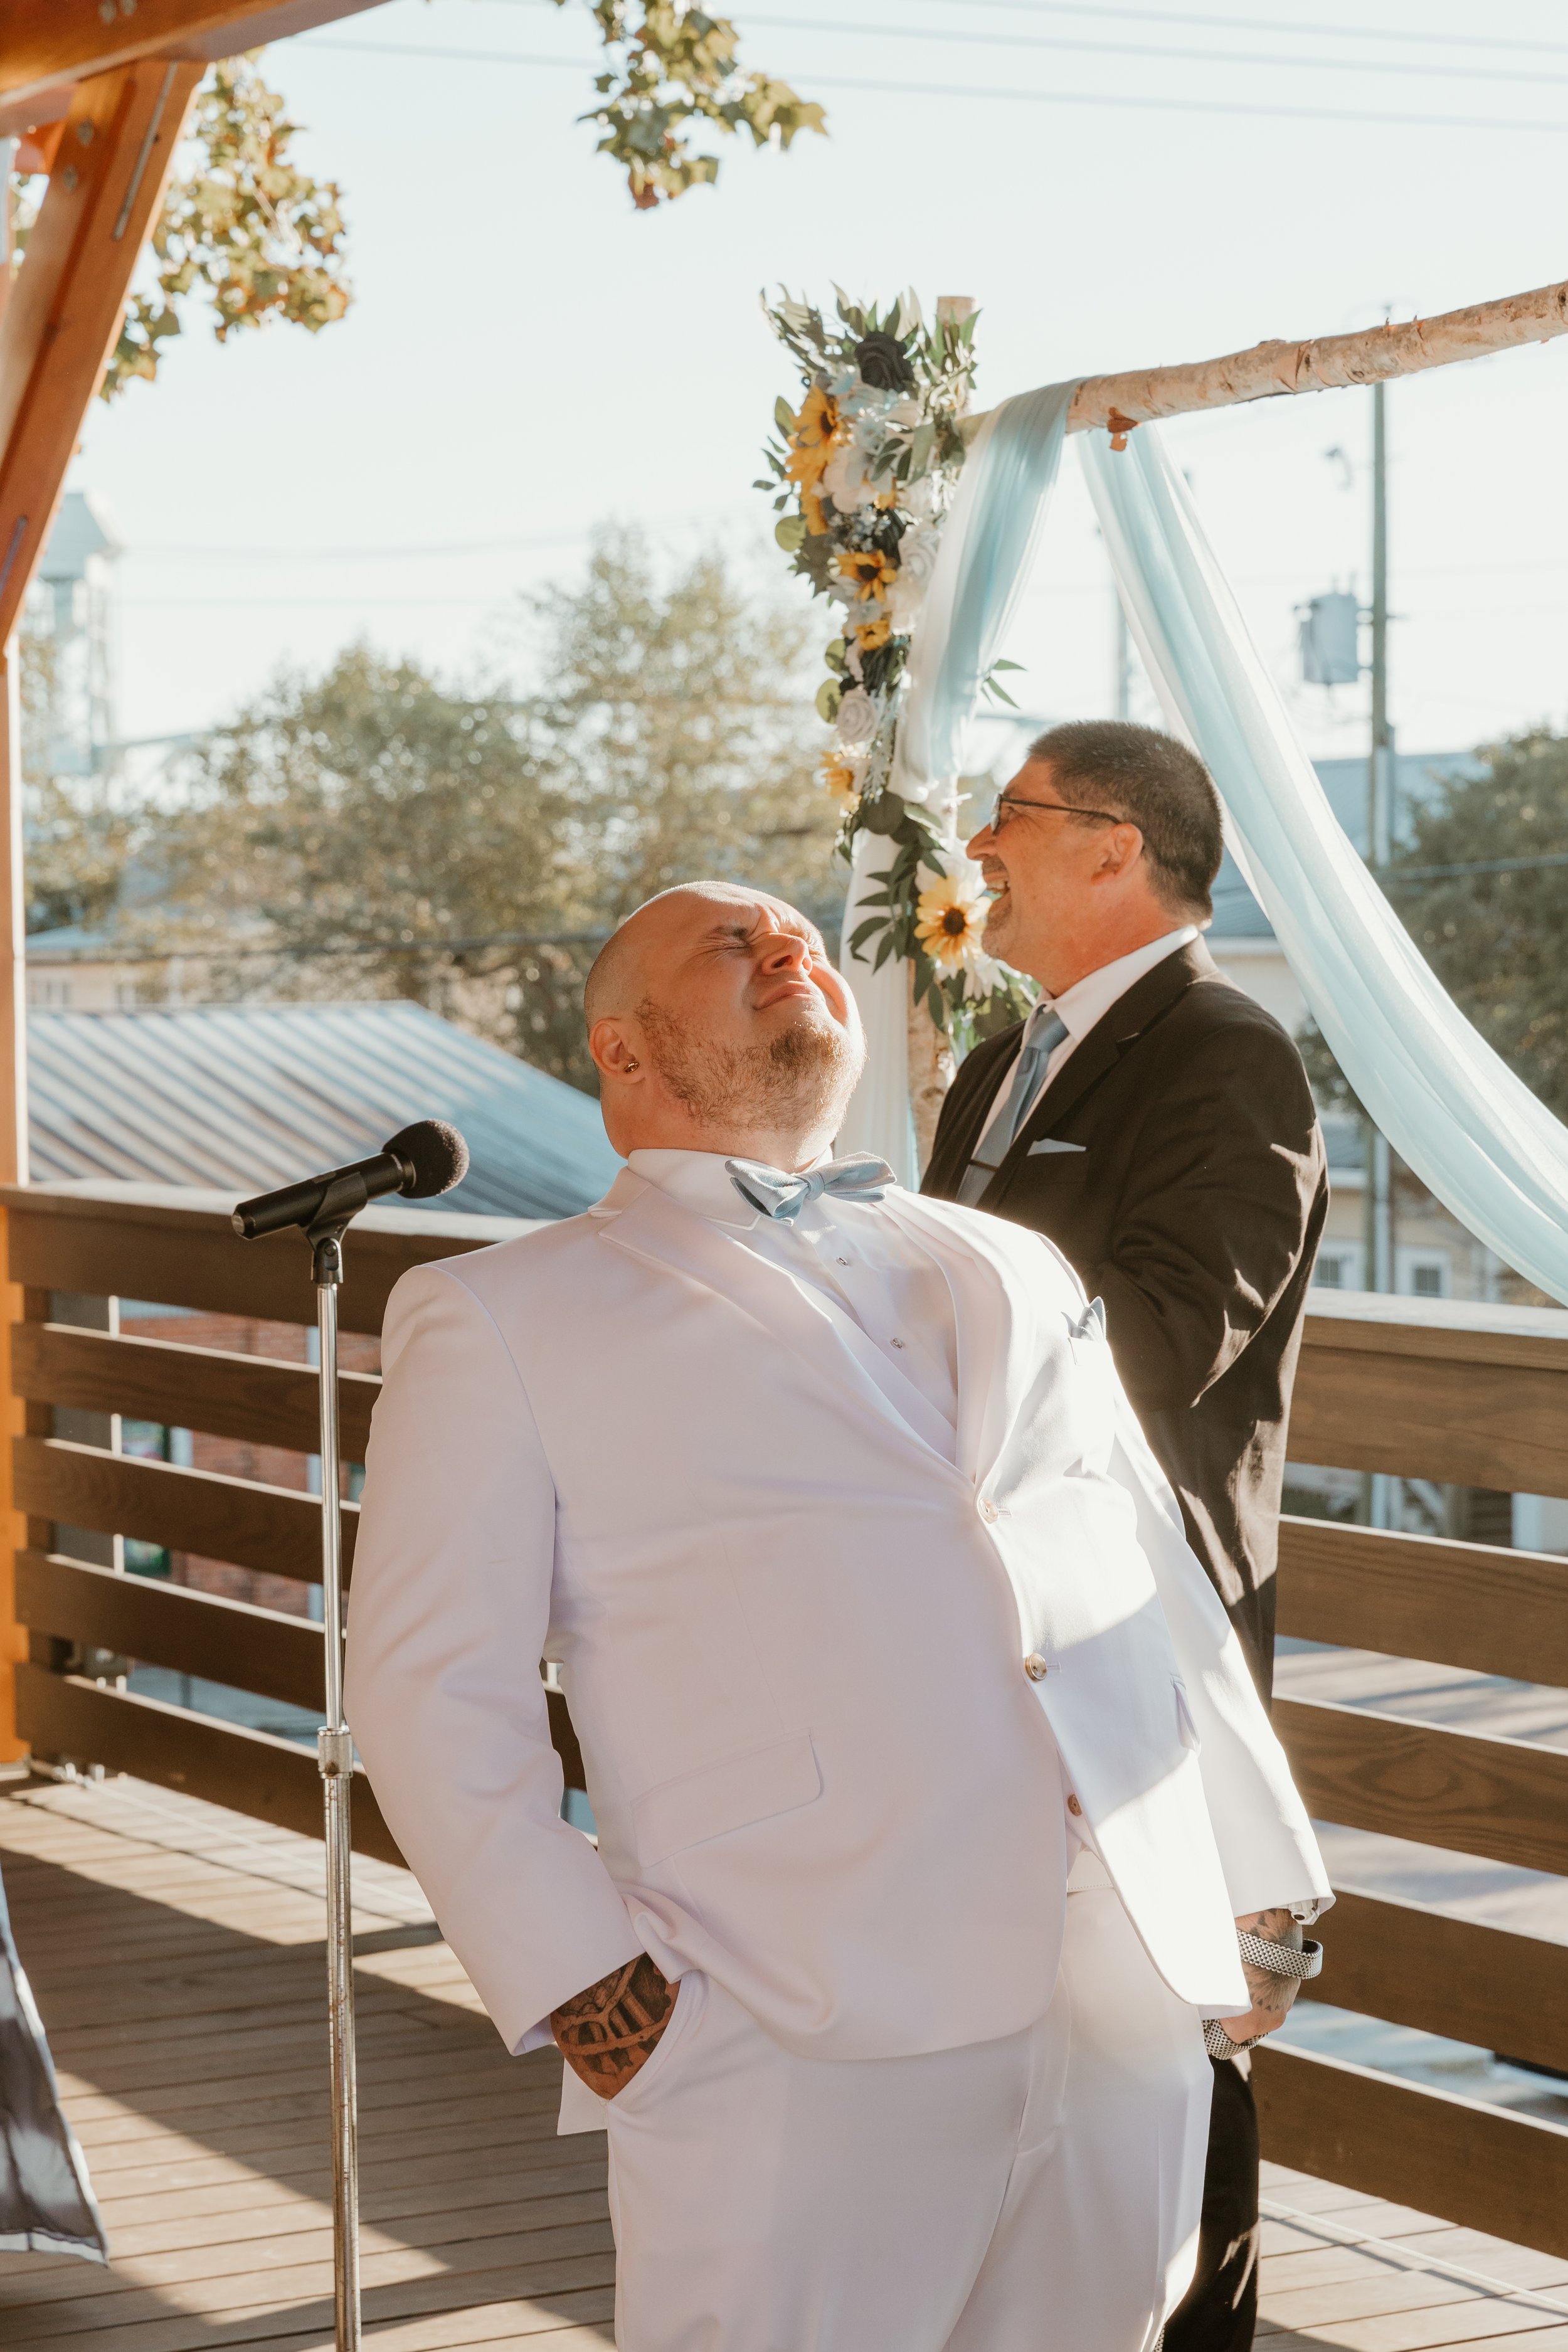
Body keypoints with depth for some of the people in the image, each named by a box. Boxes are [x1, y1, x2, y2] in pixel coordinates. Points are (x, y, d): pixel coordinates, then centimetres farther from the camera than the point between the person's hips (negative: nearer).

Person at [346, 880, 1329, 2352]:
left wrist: (1259, 1894, 14)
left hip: (1136, 2009, 5)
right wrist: (577, 1978, -10)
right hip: (795, 2046, -4)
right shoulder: (501, 1317, 9)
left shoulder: (1016, 1273, 24)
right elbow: (432, 1681, 1)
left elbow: (1167, 1584, 23)